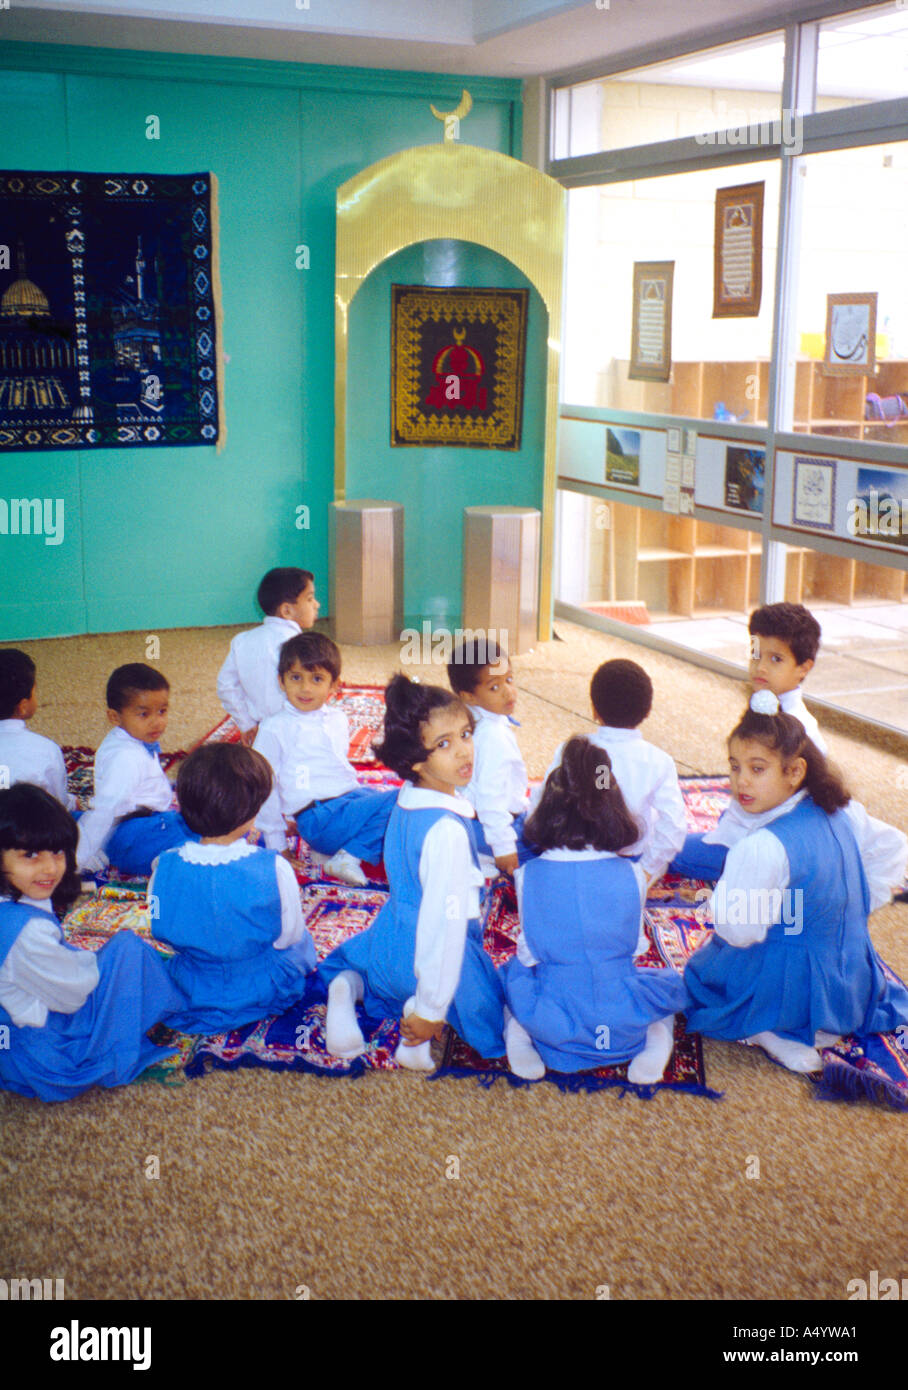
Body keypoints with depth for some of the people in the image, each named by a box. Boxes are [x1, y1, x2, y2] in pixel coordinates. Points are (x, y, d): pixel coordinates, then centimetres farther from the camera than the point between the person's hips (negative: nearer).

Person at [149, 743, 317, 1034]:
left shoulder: (165, 867, -20)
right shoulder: (274, 870, -28)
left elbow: (161, 931, -3)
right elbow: (289, 935, -13)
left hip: (188, 995, 1)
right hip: (264, 993, -1)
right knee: (302, 942, 31)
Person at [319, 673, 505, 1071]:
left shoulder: (407, 800, -3)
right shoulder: (446, 830, -30)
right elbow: (444, 919, -29)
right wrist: (431, 1008, -25)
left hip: (391, 934, 7)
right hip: (429, 950, -7)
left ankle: (347, 986, 4)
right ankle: (422, 1007, -9)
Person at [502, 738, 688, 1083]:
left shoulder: (529, 875, -10)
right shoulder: (631, 875, -10)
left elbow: (529, 952, -1)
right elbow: (633, 944, 3)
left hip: (552, 1026, 1)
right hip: (622, 1027, 0)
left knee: (516, 968, 30)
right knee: (671, 980, 29)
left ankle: (518, 1031, 3)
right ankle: (657, 1038, 0)